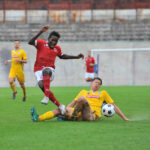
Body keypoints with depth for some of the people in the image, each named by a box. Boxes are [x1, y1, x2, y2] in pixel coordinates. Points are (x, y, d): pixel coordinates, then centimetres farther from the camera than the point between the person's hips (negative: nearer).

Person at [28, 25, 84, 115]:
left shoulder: (57, 49, 11)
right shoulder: (41, 43, 0)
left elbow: (62, 56, 32)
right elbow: (30, 42, -17)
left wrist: (76, 57, 30)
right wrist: (41, 32, -24)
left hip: (50, 70, 0)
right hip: (39, 70, 0)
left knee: (46, 71, -39)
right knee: (42, 86, -26)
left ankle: (46, 97, -48)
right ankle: (60, 106, -13)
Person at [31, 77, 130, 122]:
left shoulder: (103, 93, 25)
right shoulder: (84, 92, 32)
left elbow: (114, 106, 23)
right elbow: (73, 103, 30)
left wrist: (124, 118, 16)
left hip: (92, 115, -4)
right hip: (80, 115, 4)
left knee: (82, 98, -31)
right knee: (59, 110, -18)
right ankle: (37, 118, -35)